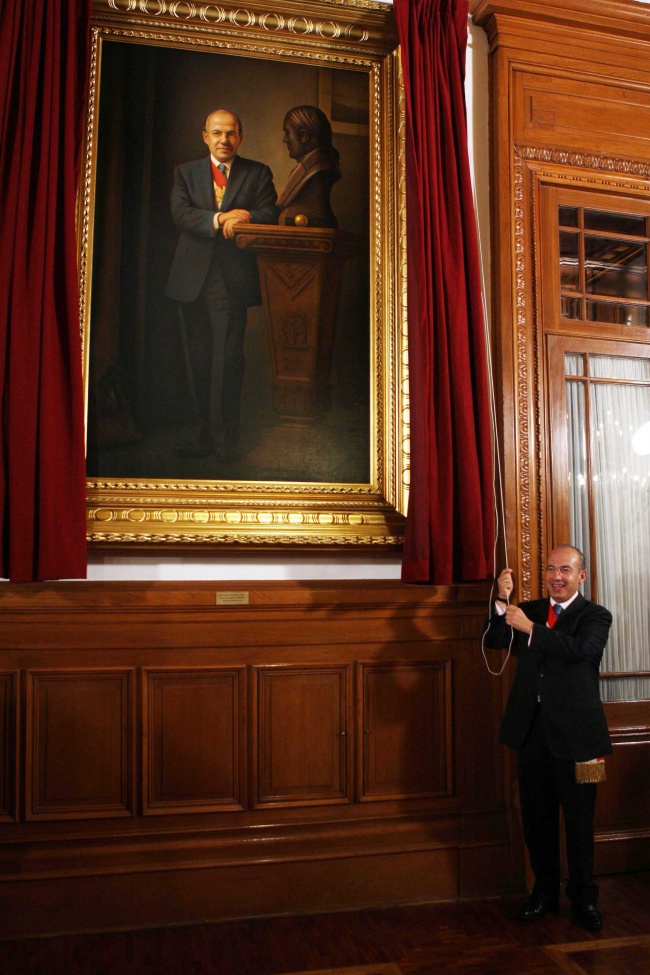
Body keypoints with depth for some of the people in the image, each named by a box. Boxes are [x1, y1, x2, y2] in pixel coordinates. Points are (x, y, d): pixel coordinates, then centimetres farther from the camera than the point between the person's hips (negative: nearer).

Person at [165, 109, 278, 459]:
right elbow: (180, 214, -1)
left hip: (233, 278, -2)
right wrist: (219, 219, -15)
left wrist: (245, 216, -20)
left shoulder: (258, 173, 13)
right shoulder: (185, 172, 16)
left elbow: (270, 217, 0)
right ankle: (207, 431, 14)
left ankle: (225, 438, 0)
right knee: (197, 360, 4)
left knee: (227, 358, -9)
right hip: (192, 279, 3)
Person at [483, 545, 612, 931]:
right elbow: (494, 641, 2)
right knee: (537, 818, 13)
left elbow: (581, 649, -22)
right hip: (532, 729, 4)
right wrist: (503, 601, -13)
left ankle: (584, 898, 23)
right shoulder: (530, 610, 10)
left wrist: (531, 628, -27)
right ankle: (545, 891, 30)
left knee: (579, 820, 7)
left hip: (574, 732, -4)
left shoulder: (595, 616, -2)